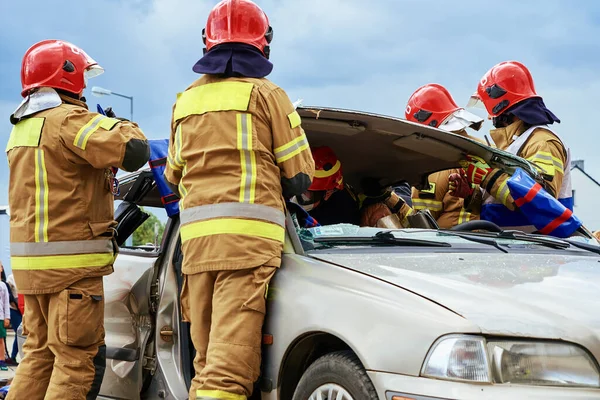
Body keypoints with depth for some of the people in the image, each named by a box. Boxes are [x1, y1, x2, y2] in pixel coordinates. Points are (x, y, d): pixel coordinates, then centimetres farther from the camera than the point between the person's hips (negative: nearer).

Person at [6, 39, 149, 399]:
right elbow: (134, 151, -22)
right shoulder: (69, 120, -12)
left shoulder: (21, 128, 17)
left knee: (39, 353, 15)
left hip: (28, 260, 9)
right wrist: (123, 126, -1)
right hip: (71, 262, -9)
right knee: (79, 359, -5)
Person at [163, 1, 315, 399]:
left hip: (196, 235, 5)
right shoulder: (265, 94, 4)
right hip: (248, 233, -5)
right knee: (230, 365, -13)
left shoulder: (186, 101, 19)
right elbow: (299, 173, 4)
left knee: (207, 362, 9)